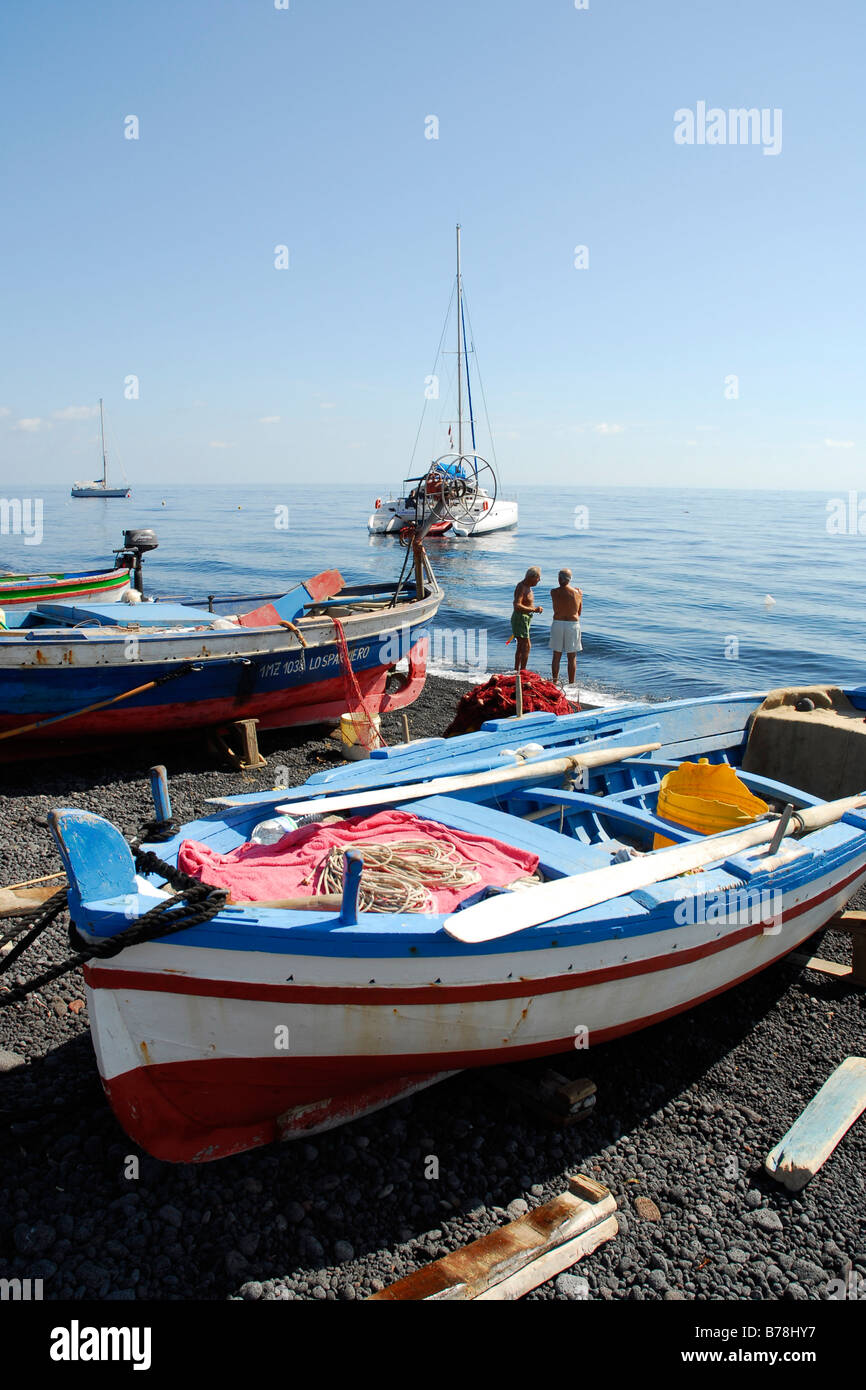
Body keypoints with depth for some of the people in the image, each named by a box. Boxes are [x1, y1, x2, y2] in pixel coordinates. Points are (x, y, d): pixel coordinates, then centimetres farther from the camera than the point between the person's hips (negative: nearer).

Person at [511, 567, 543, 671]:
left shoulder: (527, 586, 13)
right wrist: (533, 609, -24)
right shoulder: (521, 587, -18)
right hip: (520, 618, -10)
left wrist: (535, 607, 13)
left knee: (521, 646, 15)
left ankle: (516, 670, 22)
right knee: (527, 646, -11)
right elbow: (517, 606, -28)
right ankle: (523, 670, -10)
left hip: (525, 619, 10)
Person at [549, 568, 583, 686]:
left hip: (557, 624, 1)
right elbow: (579, 612, 4)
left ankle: (555, 682, 16)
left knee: (556, 656, 11)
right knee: (572, 658, 7)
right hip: (573, 624, 0)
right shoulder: (578, 593, -4)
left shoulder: (554, 592, -6)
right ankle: (571, 684, 9)